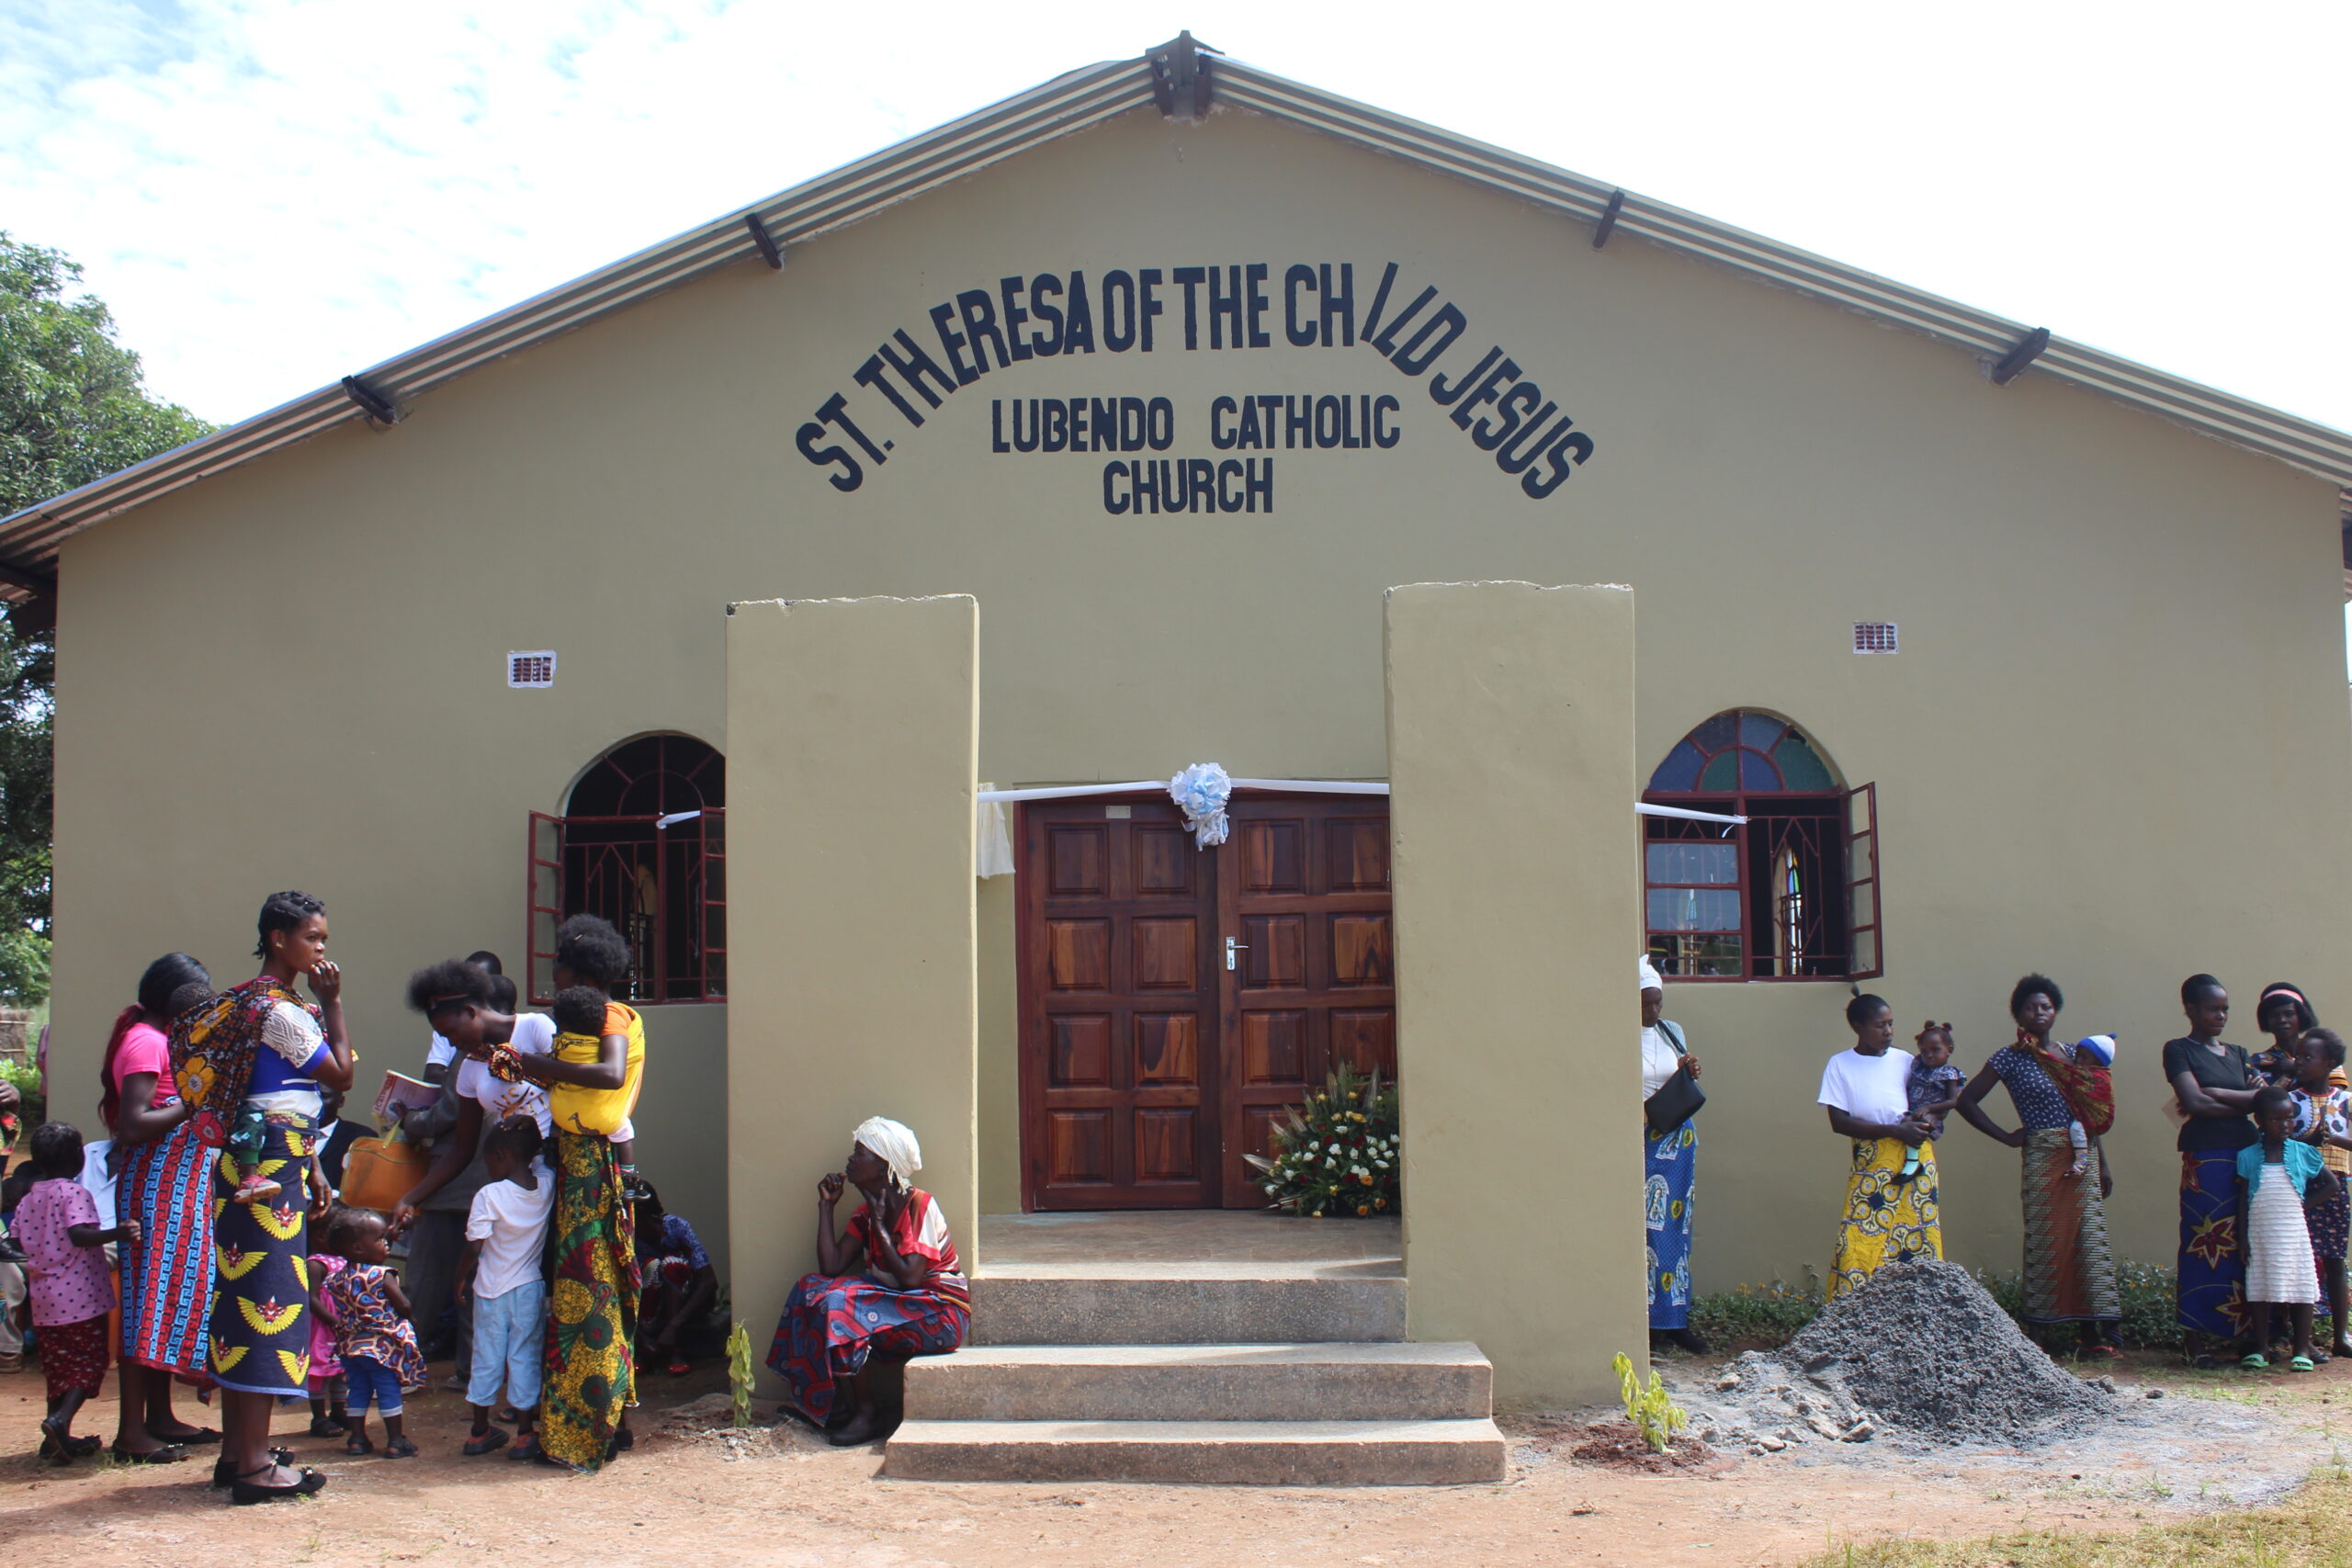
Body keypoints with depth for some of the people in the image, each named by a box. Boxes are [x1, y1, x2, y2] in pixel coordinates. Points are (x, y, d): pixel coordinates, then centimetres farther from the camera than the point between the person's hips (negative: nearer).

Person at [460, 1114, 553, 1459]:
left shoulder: (489, 1195, -17)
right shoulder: (546, 1186, -6)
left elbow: (474, 1247, -14)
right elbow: (539, 1161, 17)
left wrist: (462, 1277, 2)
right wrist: (526, 1130, 6)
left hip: (492, 1289, -2)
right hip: (531, 1288, 2)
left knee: (486, 1358, 10)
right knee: (525, 1358, 8)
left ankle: (480, 1433, 21)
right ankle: (524, 1436, 9)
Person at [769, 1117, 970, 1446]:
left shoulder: (920, 1205, -14)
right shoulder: (866, 1213, 9)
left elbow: (910, 1277, -23)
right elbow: (831, 1267, -3)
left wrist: (879, 1224, -15)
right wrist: (826, 1205, -1)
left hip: (940, 1313, -8)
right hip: (895, 1304, 8)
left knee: (841, 1301, -25)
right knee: (812, 1287, -6)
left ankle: (866, 1412, -17)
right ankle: (813, 1402, -6)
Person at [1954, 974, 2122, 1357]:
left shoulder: (2073, 1054, 14)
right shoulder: (2009, 1058, 0)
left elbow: (2093, 1114, 17)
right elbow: (1967, 1101, -2)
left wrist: (2103, 1166, 14)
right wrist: (2007, 1137, -3)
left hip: (2083, 1159, 4)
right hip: (2043, 1160, -4)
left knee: (2090, 1238, -1)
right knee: (2045, 1241, -3)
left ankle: (2099, 1331, 0)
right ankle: (2040, 1335, 2)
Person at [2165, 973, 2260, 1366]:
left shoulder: (2238, 1054, 20)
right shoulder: (2179, 1050, 2)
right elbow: (2195, 1103, -10)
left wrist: (2219, 1094, -10)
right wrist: (2246, 1104, -1)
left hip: (2247, 1154, 6)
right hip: (2204, 1159, -6)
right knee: (2206, 1245, -8)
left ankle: (2242, 1331, 8)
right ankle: (2196, 1339, -4)